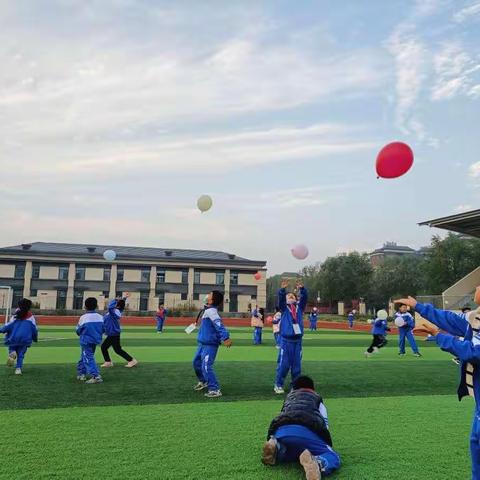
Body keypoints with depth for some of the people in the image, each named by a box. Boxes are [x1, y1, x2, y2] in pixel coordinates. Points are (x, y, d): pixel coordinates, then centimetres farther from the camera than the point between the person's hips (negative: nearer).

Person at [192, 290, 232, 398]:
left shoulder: (211, 311, -20)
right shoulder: (209, 310, 10)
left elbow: (219, 325, -31)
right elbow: (218, 326, 16)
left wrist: (225, 338, -40)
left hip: (210, 345, -10)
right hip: (203, 344, 10)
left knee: (206, 367, -12)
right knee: (196, 363, 23)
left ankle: (215, 390, -5)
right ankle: (203, 381, 43)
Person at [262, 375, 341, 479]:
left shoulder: (289, 396, 42)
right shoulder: (317, 397, 33)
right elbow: (325, 423, 25)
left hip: (280, 430, 4)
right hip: (306, 430, -4)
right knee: (334, 458, 7)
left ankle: (278, 448, 0)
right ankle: (315, 462, -28)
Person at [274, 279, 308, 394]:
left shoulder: (299, 307, 13)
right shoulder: (284, 307, 6)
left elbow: (305, 297, -1)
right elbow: (280, 298, -12)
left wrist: (302, 288, -19)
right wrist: (283, 289, -30)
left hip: (297, 340, 3)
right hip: (286, 340, -3)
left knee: (297, 364, 8)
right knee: (283, 364, -2)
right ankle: (278, 385, 10)